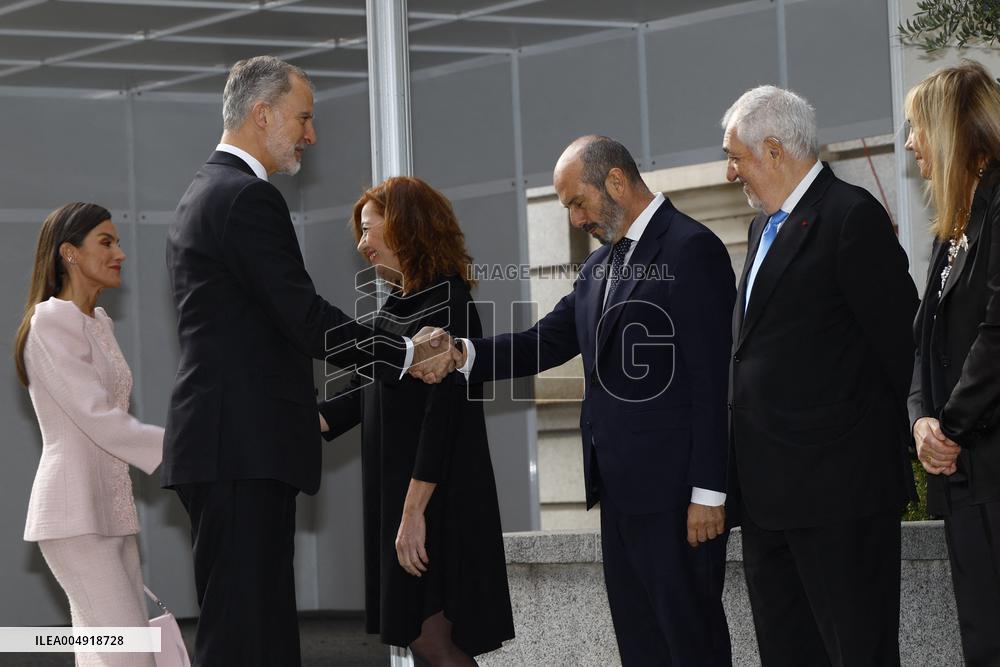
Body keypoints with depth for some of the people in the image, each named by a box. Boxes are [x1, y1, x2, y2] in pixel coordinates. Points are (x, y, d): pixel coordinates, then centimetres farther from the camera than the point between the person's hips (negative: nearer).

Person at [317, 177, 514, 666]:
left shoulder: (446, 304, -13)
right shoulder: (397, 305, 14)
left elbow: (442, 412, -19)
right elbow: (365, 393, 16)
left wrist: (415, 510, -24)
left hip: (437, 496, -9)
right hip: (394, 491, 9)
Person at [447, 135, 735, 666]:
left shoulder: (691, 249, -10)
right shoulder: (600, 264, 18)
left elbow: (712, 380, -14)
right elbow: (549, 339, 13)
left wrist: (709, 492, -18)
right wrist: (466, 356, -5)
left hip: (673, 489, -9)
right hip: (620, 485, 9)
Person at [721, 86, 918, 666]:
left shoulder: (851, 216, -11)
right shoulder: (766, 226, 18)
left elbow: (900, 340, -12)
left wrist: (903, 433, -2)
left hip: (837, 486, -9)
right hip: (769, 493, 9)